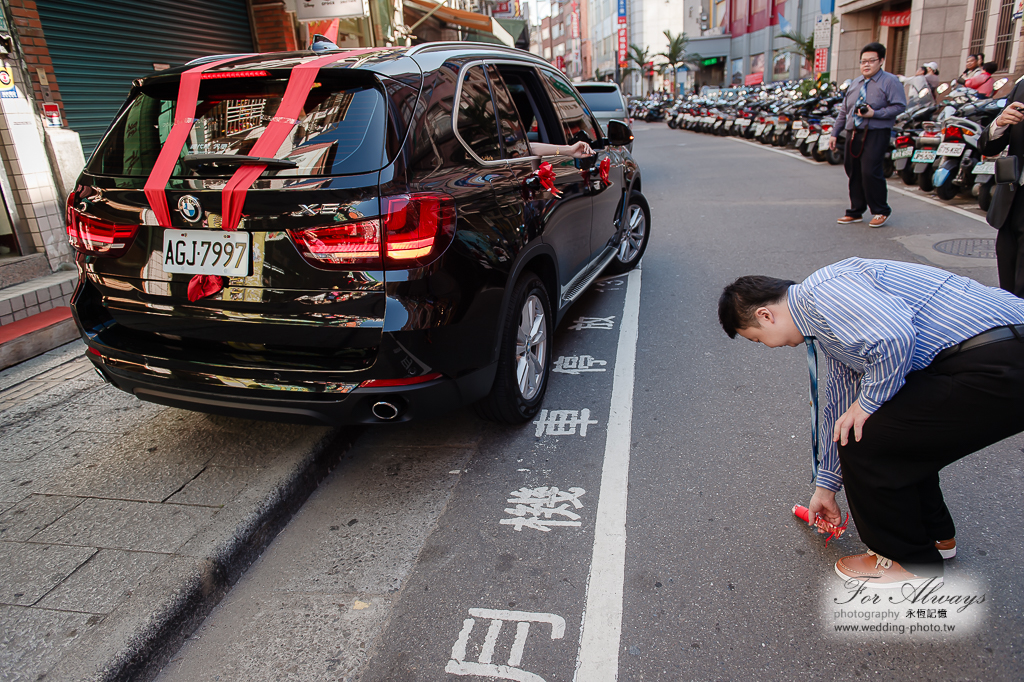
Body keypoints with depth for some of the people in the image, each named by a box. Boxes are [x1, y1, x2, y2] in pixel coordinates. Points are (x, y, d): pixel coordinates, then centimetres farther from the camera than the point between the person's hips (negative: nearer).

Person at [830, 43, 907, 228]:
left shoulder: (890, 81, 0)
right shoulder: (855, 83, 19)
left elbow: (900, 106, -9)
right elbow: (843, 110, 22)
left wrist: (875, 113, -19)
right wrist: (834, 133, 16)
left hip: (875, 134, -6)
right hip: (853, 134, 6)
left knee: (870, 172, -14)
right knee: (854, 173, 6)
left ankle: (881, 211, 1)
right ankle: (856, 211, 16)